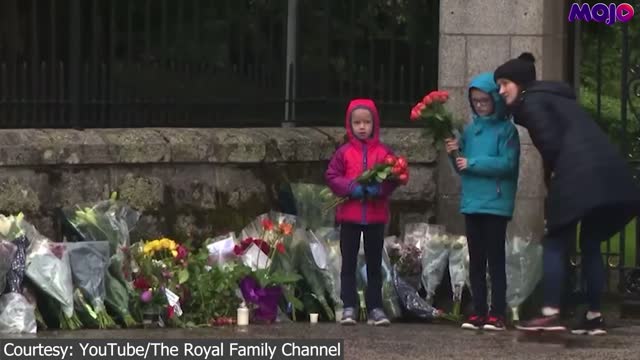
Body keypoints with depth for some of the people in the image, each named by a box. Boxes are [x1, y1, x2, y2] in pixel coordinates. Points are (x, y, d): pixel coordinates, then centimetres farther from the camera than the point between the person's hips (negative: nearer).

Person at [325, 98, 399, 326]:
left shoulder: (384, 152, 0)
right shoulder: (344, 152, -1)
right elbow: (331, 177, -3)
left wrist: (380, 188, -20)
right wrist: (351, 188, -18)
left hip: (376, 215, 0)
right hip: (349, 215, 0)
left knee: (374, 264, 8)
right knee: (349, 263, 3)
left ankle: (375, 308, 13)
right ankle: (349, 307, 7)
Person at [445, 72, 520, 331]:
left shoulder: (506, 130, -5)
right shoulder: (470, 130, 11)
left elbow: (507, 164, -17)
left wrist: (472, 163, -16)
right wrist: (455, 153, -4)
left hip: (496, 204, -6)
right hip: (472, 203, 6)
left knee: (495, 260, -3)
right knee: (476, 261, 7)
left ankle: (497, 314, -2)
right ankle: (478, 312, 10)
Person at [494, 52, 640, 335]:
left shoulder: (532, 102, 3)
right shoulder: (556, 97, 30)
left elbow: (550, 143, -8)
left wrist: (549, 176, 7)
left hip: (578, 177, -8)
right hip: (609, 173, 8)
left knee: (555, 244, -3)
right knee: (591, 245, 13)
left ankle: (551, 313, -12)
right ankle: (594, 317, 11)